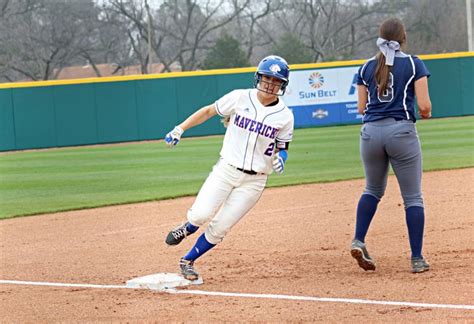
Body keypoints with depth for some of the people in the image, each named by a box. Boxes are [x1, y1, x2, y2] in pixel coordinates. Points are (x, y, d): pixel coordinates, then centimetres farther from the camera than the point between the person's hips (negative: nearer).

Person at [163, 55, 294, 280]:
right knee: (201, 214, -20)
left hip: (254, 180, 0)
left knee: (219, 228, -6)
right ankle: (189, 227, 17)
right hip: (226, 169, 0)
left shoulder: (284, 116, 0)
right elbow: (208, 111, 9)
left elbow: (282, 148, 9)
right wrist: (180, 129, 1)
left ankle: (187, 262, 17)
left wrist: (280, 158, -15)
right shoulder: (240, 98, -2)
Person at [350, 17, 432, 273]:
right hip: (402, 131, -3)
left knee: (373, 190, 23)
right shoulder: (414, 65, -2)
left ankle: (358, 241, 4)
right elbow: (424, 106, -8)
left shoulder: (367, 68, 8)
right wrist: (426, 113, 15)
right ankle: (417, 259, 2)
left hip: (371, 132, 3)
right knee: (413, 197, 5)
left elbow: (362, 108, 9)